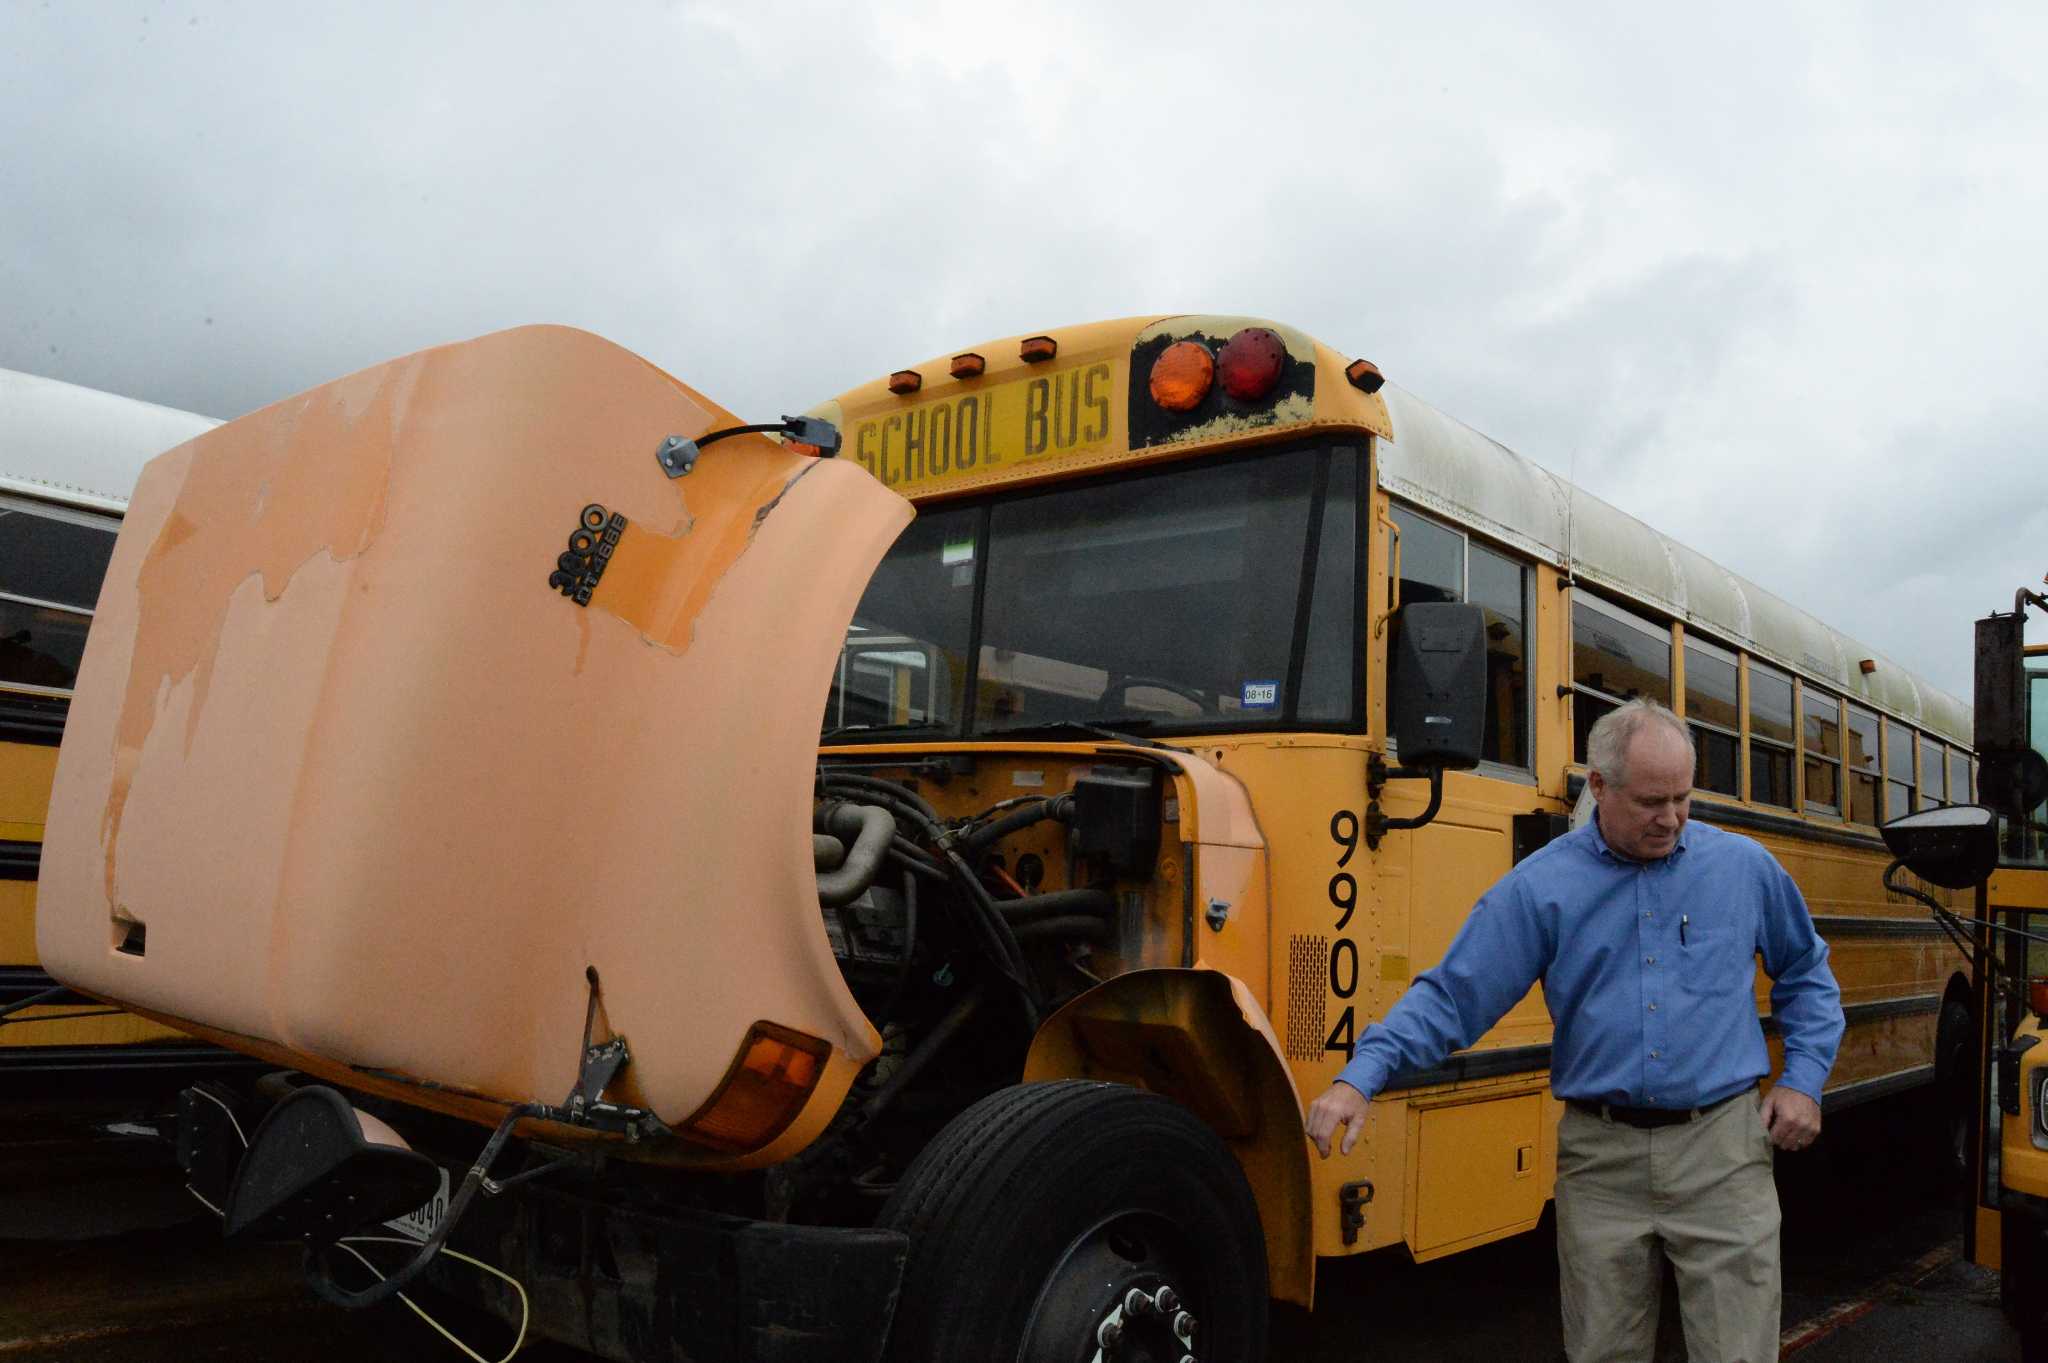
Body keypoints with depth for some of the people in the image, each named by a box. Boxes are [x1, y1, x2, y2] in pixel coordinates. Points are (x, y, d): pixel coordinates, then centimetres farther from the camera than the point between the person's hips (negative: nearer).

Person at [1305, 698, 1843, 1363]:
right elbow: (1450, 995, -6)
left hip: (1722, 1152, 1)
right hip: (1599, 1158, 0)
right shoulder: (1538, 886, -3)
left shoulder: (1745, 866, 3)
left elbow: (1808, 976, 20)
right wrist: (1360, 1077, -18)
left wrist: (1804, 1078, 8)